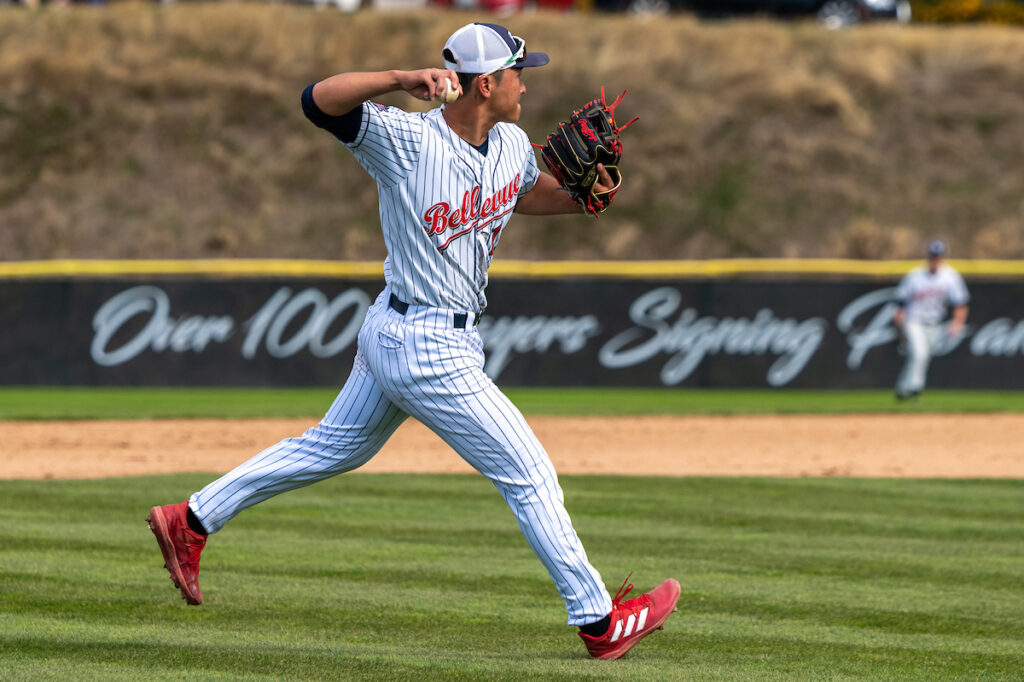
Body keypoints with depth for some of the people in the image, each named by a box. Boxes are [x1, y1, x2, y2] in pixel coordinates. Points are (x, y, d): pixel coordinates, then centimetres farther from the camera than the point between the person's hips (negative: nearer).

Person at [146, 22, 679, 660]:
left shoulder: (512, 145, 2)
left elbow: (530, 192, 23)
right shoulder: (406, 141, -21)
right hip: (428, 351, -9)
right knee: (529, 475, -3)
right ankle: (599, 620, 6)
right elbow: (319, 100, -29)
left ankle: (191, 520, 33)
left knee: (334, 447, 23)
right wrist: (398, 78, -43)